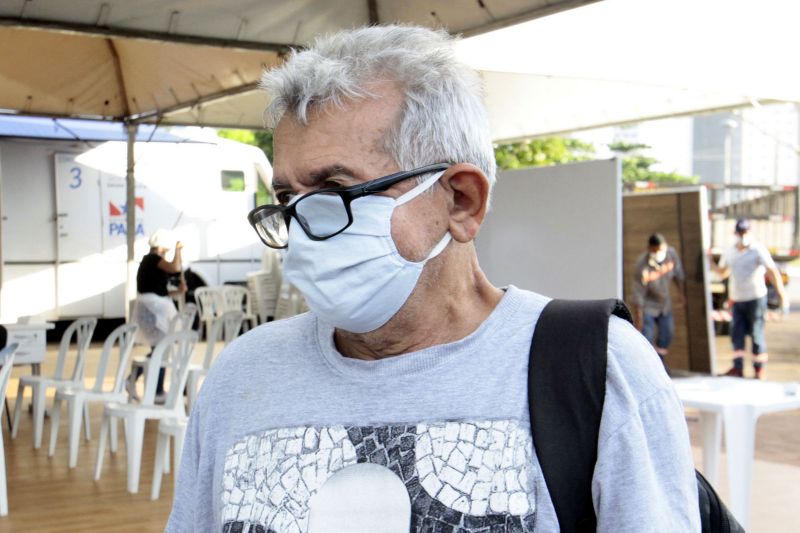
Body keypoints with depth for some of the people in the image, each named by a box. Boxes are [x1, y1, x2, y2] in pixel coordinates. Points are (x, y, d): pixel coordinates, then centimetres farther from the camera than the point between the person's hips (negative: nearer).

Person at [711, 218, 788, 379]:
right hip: (737, 299, 5)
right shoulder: (730, 252, 10)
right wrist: (710, 262, 6)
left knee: (756, 334, 0)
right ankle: (738, 368, 0)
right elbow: (722, 273, 23)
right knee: (737, 334, -1)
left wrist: (782, 294, -25)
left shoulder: (758, 250, -8)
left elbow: (772, 271, -16)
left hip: (755, 298, -5)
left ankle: (759, 369, 10)